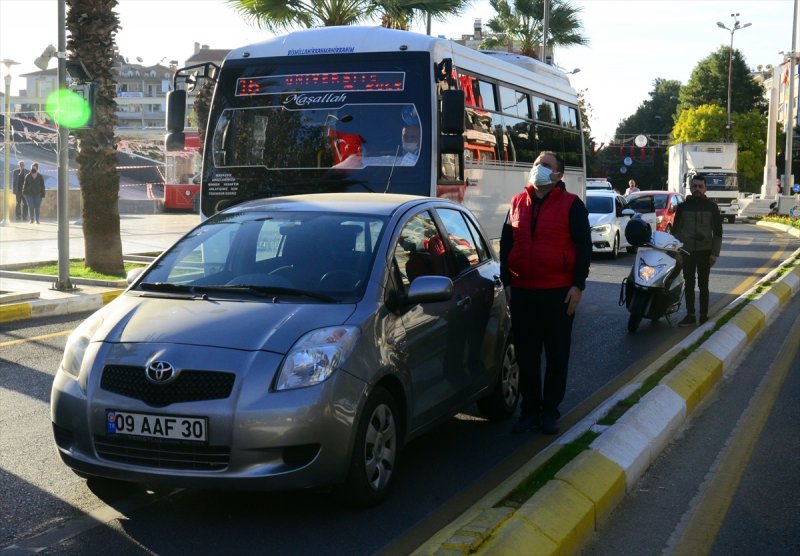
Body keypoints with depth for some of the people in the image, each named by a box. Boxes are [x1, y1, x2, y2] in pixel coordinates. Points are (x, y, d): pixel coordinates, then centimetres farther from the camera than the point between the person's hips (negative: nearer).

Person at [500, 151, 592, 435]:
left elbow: (584, 246, -3)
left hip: (558, 293, -3)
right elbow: (506, 244, 14)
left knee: (557, 355, 5)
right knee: (526, 354, 7)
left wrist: (578, 285, -10)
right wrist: (506, 281, 8)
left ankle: (550, 410, 14)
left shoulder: (571, 205, -2)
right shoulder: (517, 203, 10)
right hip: (522, 292, 3)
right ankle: (530, 408, 18)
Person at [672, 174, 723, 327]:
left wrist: (715, 253, -5)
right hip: (687, 251, 2)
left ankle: (704, 316, 6)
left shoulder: (711, 206, 3)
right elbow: (675, 230, 8)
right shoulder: (683, 206, 7)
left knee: (703, 285, 1)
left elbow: (718, 231, 3)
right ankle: (690, 316, 9)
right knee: (689, 285, 4)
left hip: (705, 251, -2)